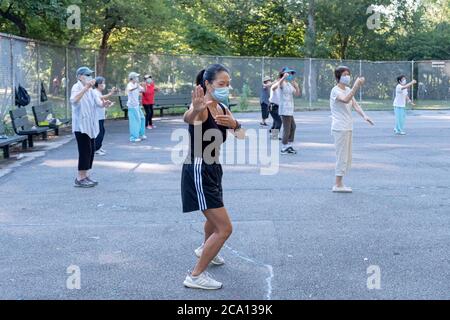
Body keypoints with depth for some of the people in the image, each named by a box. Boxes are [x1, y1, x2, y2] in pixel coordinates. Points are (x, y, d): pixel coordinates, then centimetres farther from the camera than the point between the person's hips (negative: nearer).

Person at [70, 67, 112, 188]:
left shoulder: (90, 89, 14)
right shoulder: (77, 87, -12)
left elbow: (92, 103, 24)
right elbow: (73, 100, -34)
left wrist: (103, 104, 3)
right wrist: (86, 87, -44)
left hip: (90, 125, 9)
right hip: (81, 125, -9)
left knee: (91, 150, 10)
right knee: (85, 151, -9)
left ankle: (86, 176, 19)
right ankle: (80, 179, -3)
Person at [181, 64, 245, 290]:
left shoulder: (223, 109, 6)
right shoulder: (201, 108, -20)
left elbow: (242, 135, 0)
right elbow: (187, 118, -43)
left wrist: (234, 125, -24)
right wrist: (195, 110, -68)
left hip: (212, 170, 9)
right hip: (198, 172, -9)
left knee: (215, 216, 32)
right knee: (224, 228, -11)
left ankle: (205, 250, 60)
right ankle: (196, 276, 1)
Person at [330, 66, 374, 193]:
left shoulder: (348, 90, 15)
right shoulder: (335, 90, -11)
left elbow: (355, 104, 5)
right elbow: (345, 100, -32)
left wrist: (364, 116, -11)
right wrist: (356, 86, -39)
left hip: (348, 128, 9)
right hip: (340, 128, -9)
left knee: (347, 158, 12)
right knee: (342, 156, -7)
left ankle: (339, 184, 18)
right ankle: (338, 185, -1)